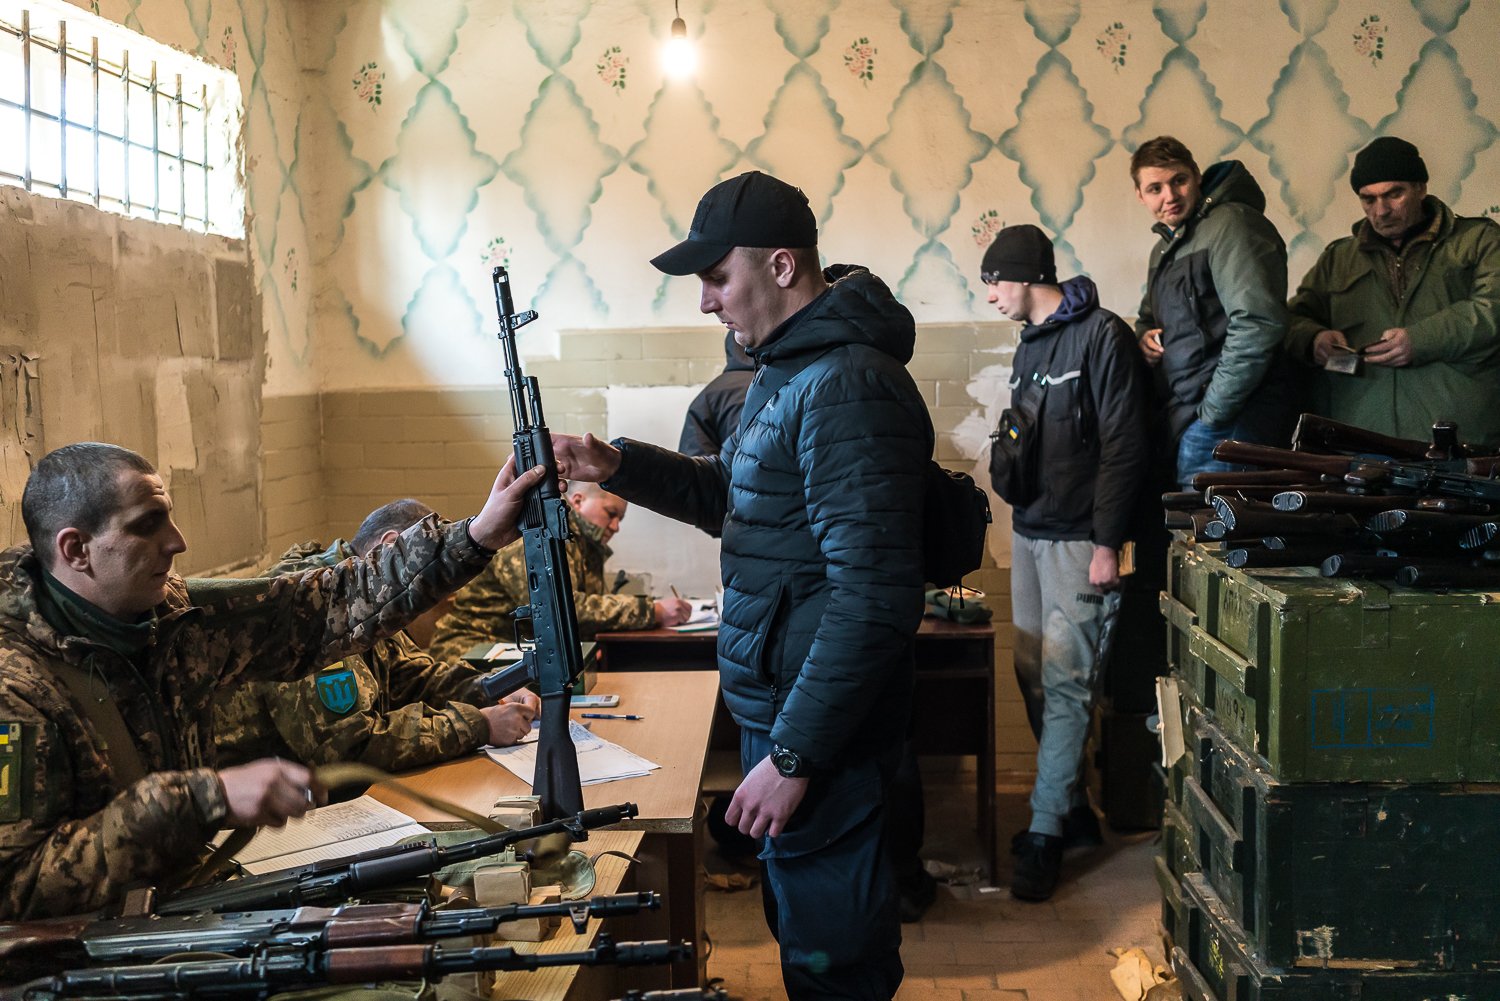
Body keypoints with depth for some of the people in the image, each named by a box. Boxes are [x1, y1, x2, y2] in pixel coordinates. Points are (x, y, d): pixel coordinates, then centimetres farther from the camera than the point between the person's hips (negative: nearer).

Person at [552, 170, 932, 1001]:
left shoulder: (846, 387, -23)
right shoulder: (788, 364, 11)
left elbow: (874, 596, -27)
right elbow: (734, 497, 22)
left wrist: (793, 755, -24)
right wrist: (616, 465, 8)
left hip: (822, 717, -10)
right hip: (771, 696, 10)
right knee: (801, 911, 25)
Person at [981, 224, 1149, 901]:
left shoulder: (1101, 336, -10)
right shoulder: (1030, 344, 16)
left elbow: (1124, 447, -15)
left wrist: (1107, 543, -18)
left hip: (1079, 539, -8)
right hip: (1029, 533, 8)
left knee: (1065, 681, -7)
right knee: (1034, 675, 9)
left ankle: (1045, 833, -2)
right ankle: (1072, 805, 22)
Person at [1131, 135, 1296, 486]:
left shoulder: (1229, 224, -10)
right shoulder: (1165, 249, 21)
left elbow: (1258, 324, -21)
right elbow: (1149, 316, 36)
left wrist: (1212, 413, -17)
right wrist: (1144, 335, 9)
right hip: (1183, 424, 9)